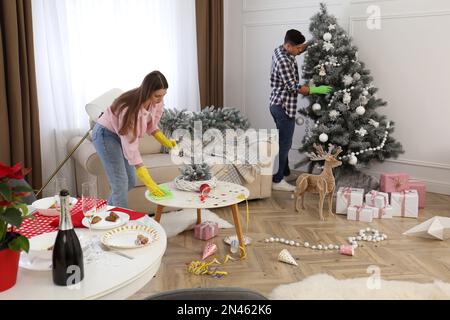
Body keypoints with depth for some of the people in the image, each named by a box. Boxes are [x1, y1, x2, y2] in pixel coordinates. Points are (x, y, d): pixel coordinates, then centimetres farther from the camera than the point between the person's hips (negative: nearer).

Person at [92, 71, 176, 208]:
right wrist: (149, 182, -39)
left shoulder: (157, 102, -17)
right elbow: (131, 147, -37)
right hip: (106, 134, -7)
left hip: (123, 135, 7)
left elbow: (151, 126, 3)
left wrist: (165, 141, -17)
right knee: (120, 183, -11)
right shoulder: (130, 107, -37)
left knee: (130, 182, 11)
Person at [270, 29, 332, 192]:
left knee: (282, 142, 18)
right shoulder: (284, 61, -23)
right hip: (284, 107, -10)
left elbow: (298, 50, 27)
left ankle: (283, 172, 29)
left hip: (278, 104, 10)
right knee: (284, 144, -2)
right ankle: (277, 181, 4)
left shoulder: (280, 50, 7)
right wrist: (316, 90, -15)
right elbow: (293, 87, -23)